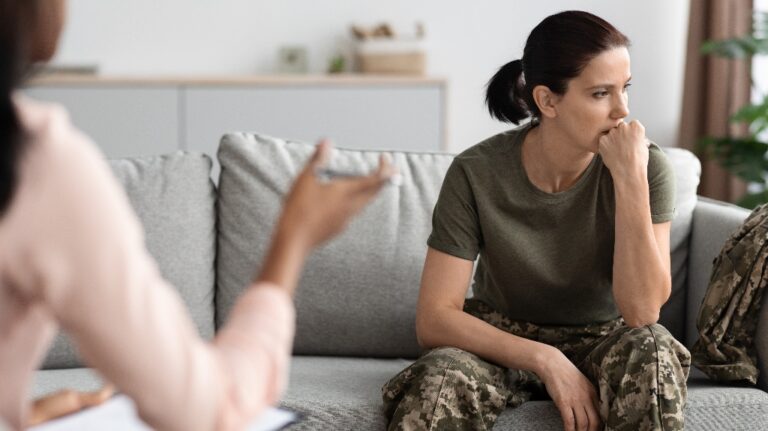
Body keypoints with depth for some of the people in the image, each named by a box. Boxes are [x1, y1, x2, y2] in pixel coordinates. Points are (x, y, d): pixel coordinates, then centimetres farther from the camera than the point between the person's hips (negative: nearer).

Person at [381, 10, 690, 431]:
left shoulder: (645, 165, -15)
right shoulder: (476, 174, -17)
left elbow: (641, 312, -23)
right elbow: (434, 319, -18)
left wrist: (630, 178, -30)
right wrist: (544, 360, -29)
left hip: (600, 343, 2)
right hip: (500, 342, -1)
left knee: (652, 351, -32)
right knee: (439, 380, -34)